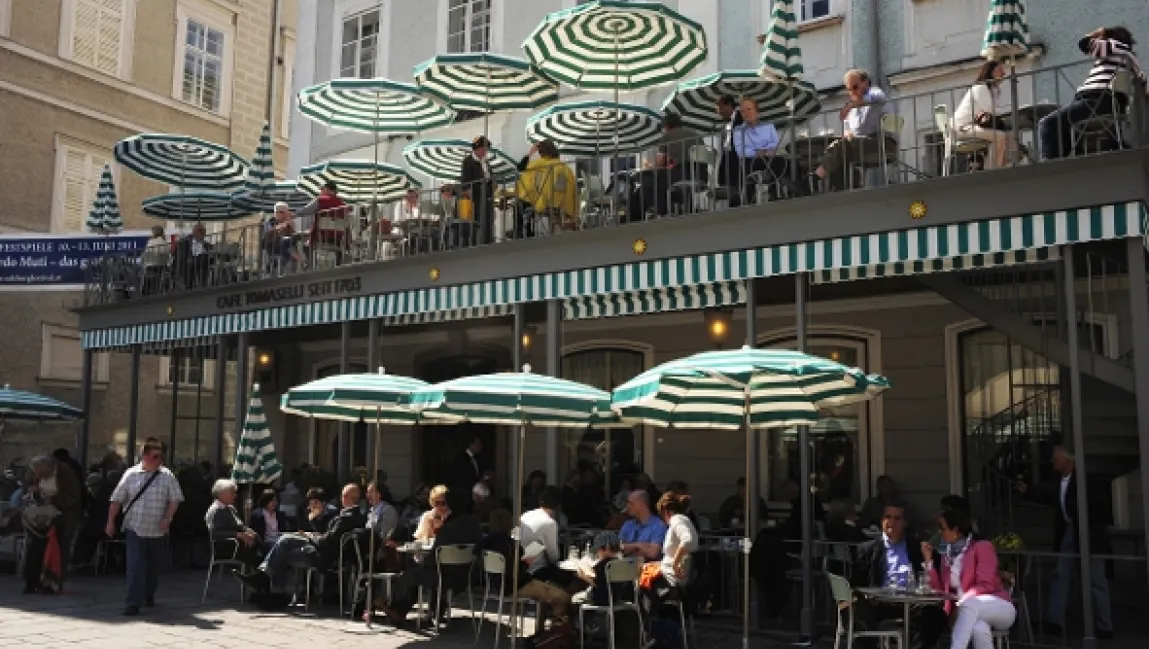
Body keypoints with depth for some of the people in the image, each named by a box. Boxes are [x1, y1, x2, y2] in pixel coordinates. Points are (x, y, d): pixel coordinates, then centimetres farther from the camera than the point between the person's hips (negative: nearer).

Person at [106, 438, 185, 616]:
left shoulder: (166, 476, 0)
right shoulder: (131, 474, 0)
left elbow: (175, 499, -1)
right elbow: (116, 500, 4)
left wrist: (167, 518, -13)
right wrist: (111, 522, 2)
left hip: (156, 530, 2)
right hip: (134, 528, -2)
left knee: (153, 565, 15)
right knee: (135, 565, -10)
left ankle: (149, 595, 35)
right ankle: (134, 603, -8)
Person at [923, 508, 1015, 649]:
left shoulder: (982, 546, -3)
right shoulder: (947, 555, 15)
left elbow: (985, 586, -15)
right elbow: (940, 590, 7)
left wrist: (963, 599, -30)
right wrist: (929, 560, 3)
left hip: (1000, 608, -3)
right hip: (967, 613, 4)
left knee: (969, 604, -39)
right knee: (978, 628, -36)